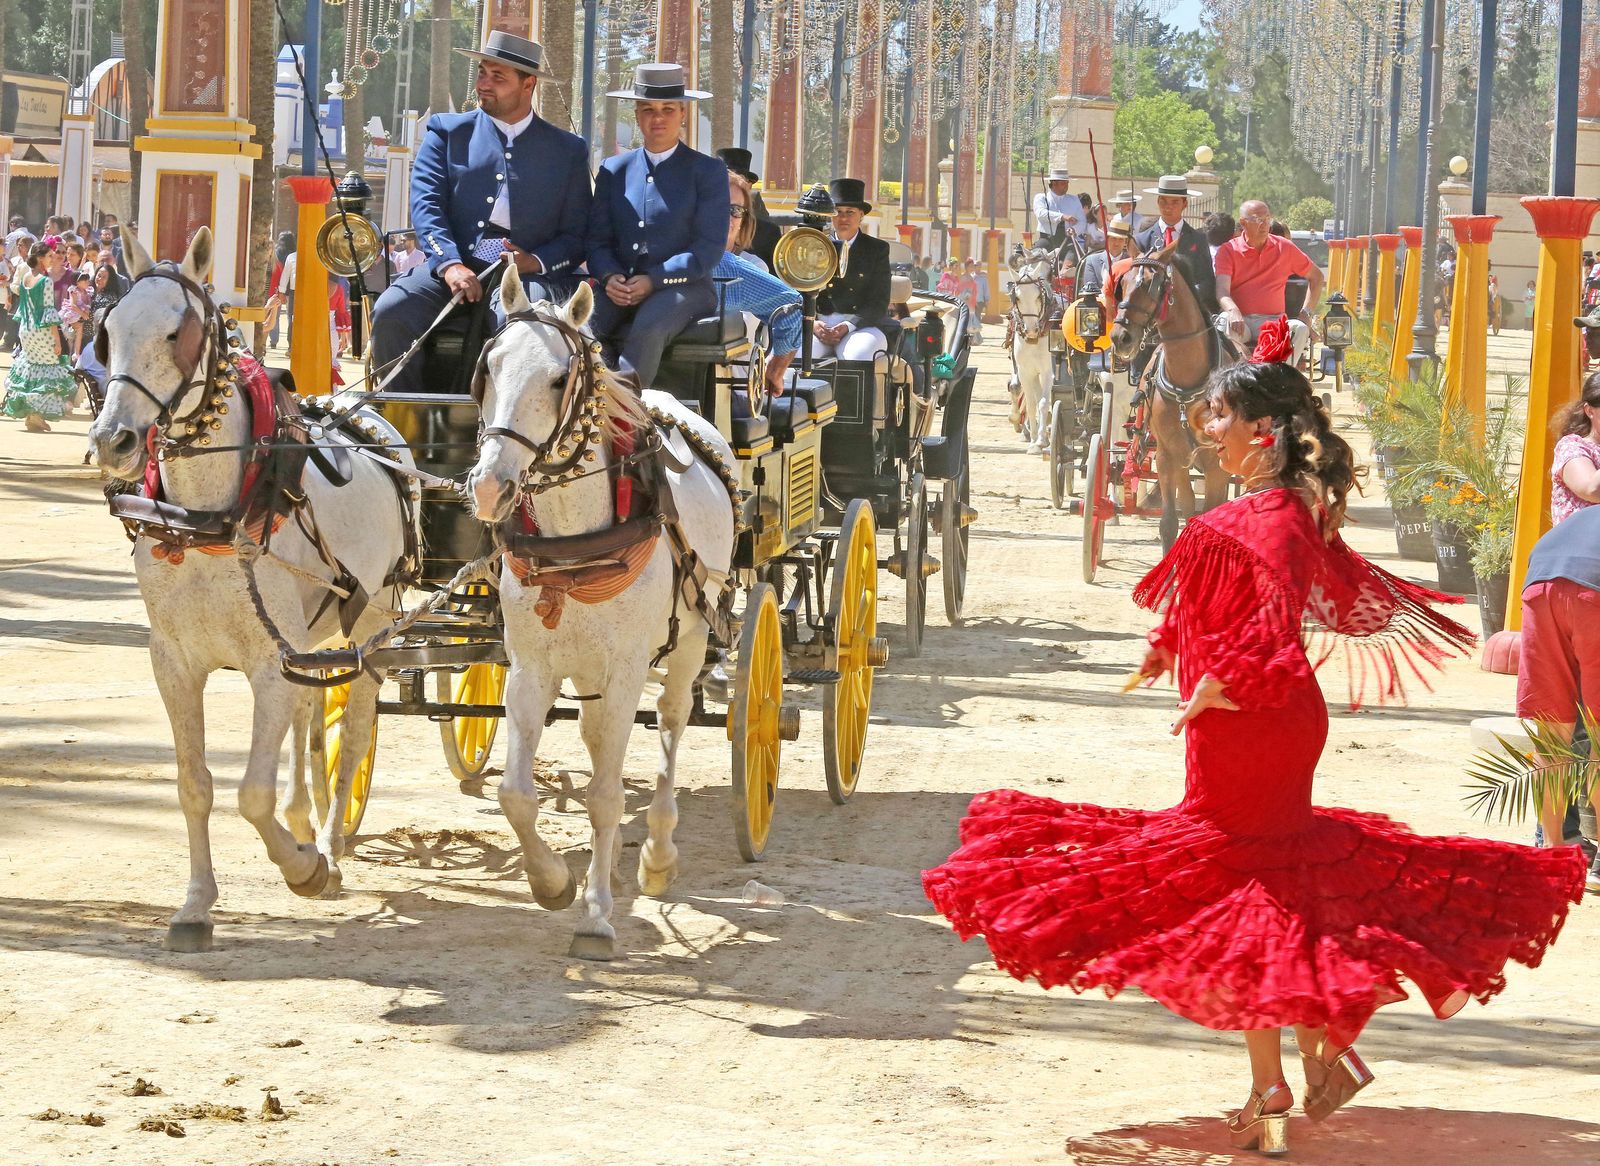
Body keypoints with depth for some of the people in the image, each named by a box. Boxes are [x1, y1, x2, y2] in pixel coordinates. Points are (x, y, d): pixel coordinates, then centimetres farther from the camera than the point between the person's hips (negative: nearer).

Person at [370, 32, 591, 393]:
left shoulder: (569, 150, 14)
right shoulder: (447, 131, 15)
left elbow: (576, 237, 12)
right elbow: (425, 204, 2)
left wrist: (536, 262, -11)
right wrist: (450, 264, -16)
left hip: (528, 272, -2)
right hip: (452, 266, 2)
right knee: (391, 312, -27)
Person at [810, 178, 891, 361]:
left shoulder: (877, 249, 10)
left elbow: (879, 304, 2)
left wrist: (848, 326, -14)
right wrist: (812, 323, -11)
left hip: (861, 325, -2)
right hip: (820, 324, 2)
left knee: (858, 355, -36)